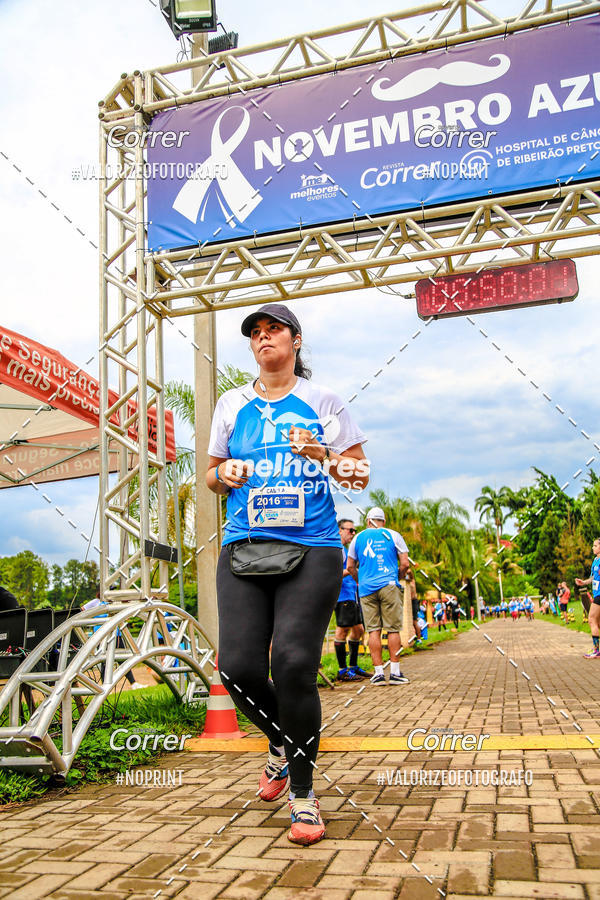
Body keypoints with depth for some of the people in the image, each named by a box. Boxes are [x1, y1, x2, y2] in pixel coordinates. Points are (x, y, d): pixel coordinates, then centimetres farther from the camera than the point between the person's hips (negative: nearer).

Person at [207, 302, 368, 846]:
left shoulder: (321, 401, 10)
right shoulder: (233, 404, 16)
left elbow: (360, 476, 10)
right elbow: (211, 477, 23)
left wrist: (323, 456, -9)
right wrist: (225, 473, 0)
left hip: (311, 550, -2)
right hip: (244, 549, 3)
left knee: (294, 663, -15)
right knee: (239, 667, -7)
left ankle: (304, 794, 6)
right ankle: (281, 743, 27)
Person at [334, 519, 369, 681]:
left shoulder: (346, 549, 23)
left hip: (353, 595, 10)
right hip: (343, 595, -10)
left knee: (358, 629, 12)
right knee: (343, 630, -8)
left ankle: (353, 666, 20)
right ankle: (342, 670, -4)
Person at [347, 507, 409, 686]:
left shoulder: (358, 538, 12)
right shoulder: (393, 535, 7)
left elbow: (350, 567, 12)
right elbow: (405, 563, 2)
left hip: (366, 589, 2)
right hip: (389, 586, -2)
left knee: (373, 630, 3)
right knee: (393, 629, 2)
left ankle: (378, 672, 1)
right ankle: (395, 672, 1)